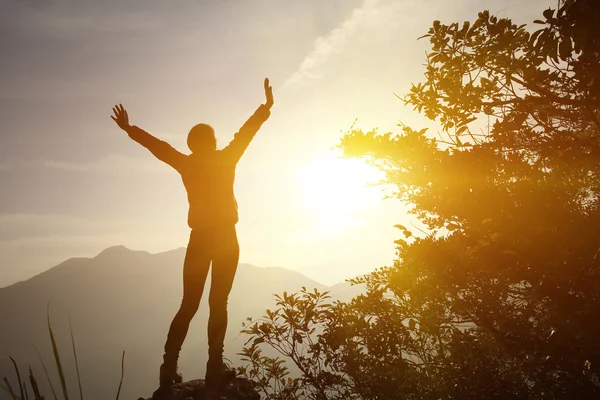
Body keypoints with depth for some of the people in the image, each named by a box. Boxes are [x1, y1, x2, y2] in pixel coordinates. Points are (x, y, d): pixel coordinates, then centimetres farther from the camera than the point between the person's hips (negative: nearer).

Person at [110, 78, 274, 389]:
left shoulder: (186, 164, 3)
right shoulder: (226, 159, -2)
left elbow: (157, 146, 12)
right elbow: (247, 131, 6)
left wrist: (129, 128, 24)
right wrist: (267, 106, 17)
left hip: (199, 239, 3)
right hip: (225, 238, -2)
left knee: (188, 305, 8)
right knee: (218, 303, -2)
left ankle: (169, 368, 2)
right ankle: (215, 369, -8)